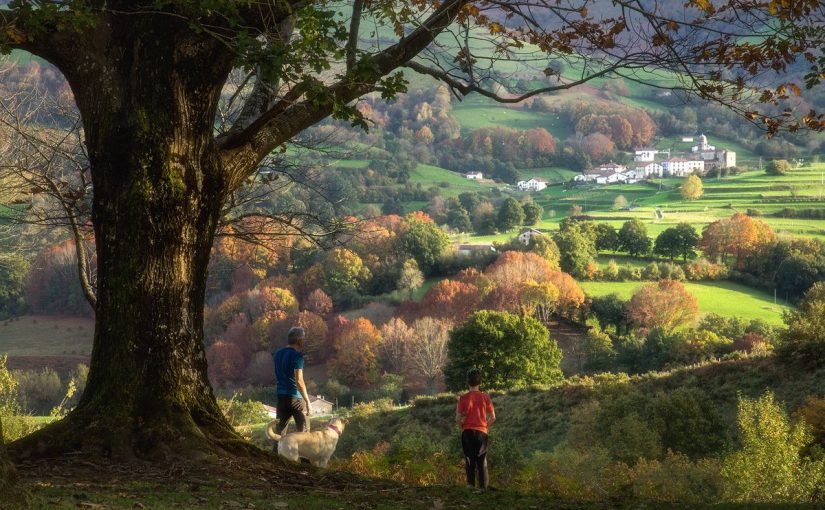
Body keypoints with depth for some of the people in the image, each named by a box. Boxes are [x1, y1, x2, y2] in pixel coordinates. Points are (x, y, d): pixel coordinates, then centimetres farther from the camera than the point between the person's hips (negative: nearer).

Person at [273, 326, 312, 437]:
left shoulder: (278, 353, 9)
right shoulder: (297, 355, -14)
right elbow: (299, 381, -20)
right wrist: (307, 401, -17)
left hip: (281, 396, 7)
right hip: (295, 397, -7)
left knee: (279, 429, 7)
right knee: (303, 430, 2)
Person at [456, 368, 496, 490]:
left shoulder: (463, 398, -6)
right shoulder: (485, 397, -4)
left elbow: (458, 419, -7)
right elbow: (493, 418, -3)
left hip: (467, 432, -1)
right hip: (482, 431, 1)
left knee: (469, 458, 9)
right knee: (482, 461, 8)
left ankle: (470, 483, 0)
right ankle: (483, 486, 4)